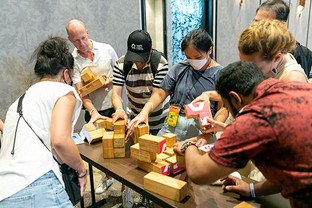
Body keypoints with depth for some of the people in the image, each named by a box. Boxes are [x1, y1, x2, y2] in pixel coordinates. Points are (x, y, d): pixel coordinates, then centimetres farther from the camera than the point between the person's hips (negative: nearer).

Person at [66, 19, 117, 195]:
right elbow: (81, 91, -15)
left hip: (114, 106, 0)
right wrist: (93, 111, -30)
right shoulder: (73, 60, -7)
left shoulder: (106, 49, -4)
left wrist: (112, 80, -15)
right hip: (93, 111, 1)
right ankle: (107, 176, 38)